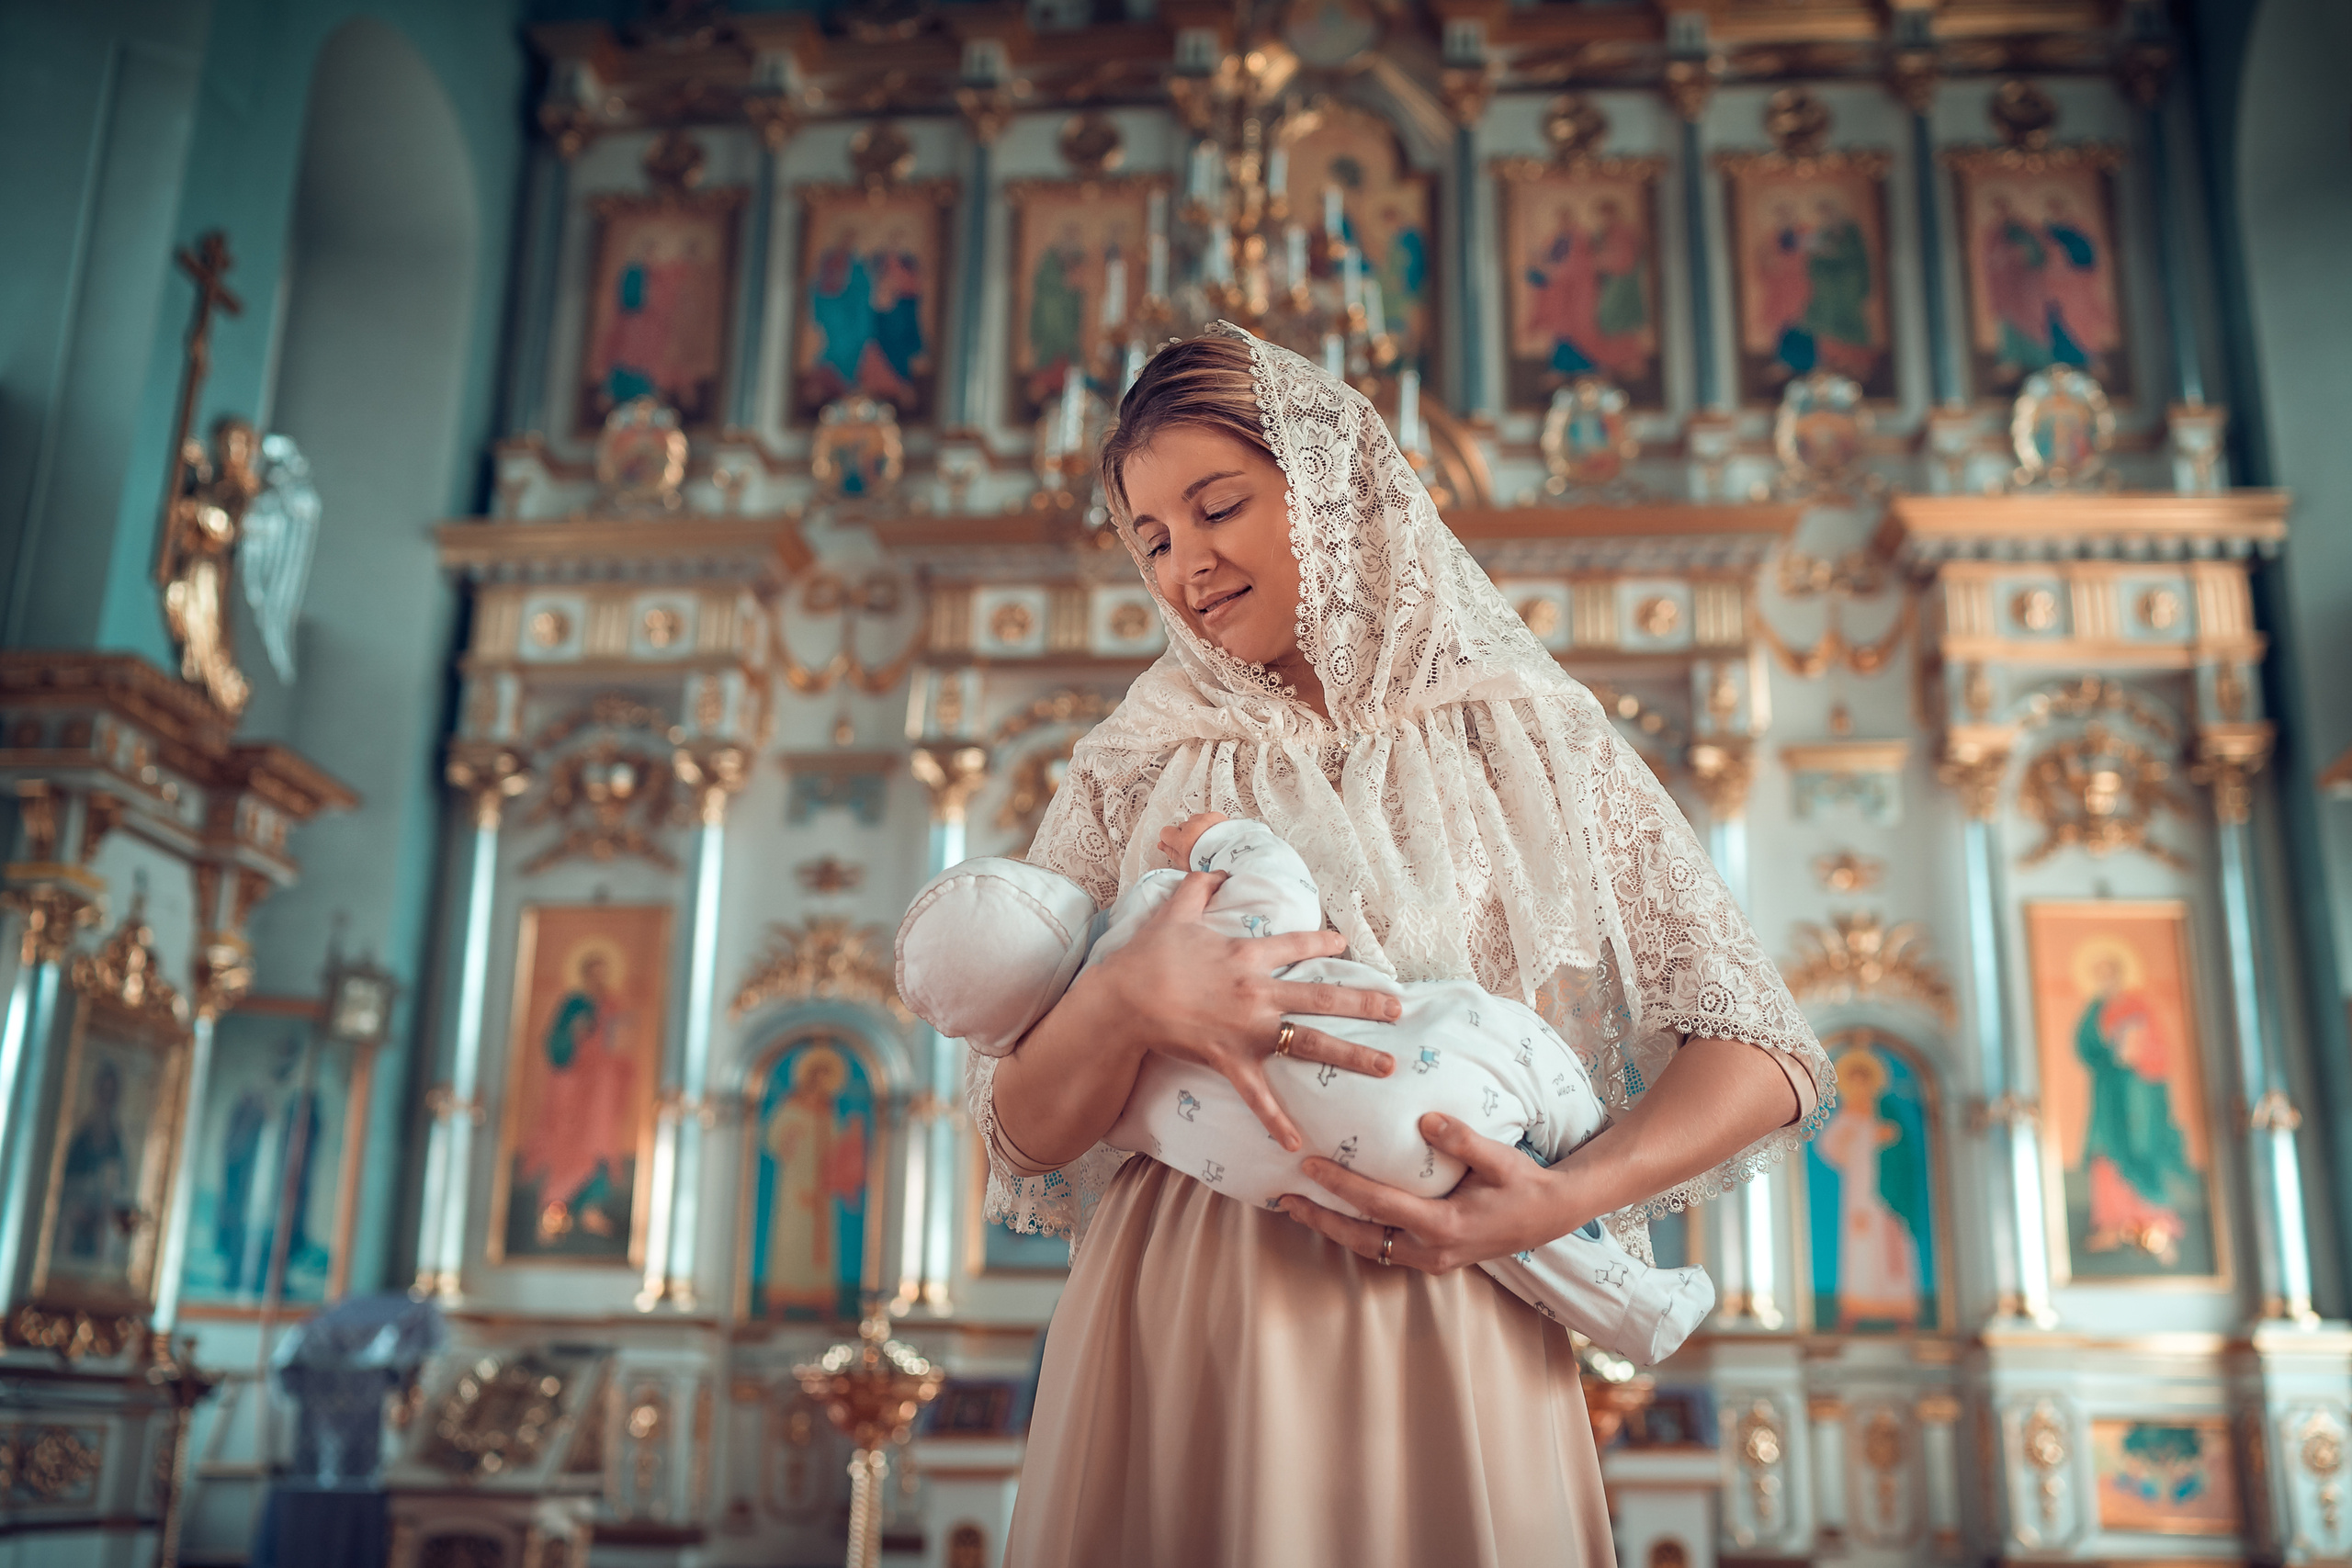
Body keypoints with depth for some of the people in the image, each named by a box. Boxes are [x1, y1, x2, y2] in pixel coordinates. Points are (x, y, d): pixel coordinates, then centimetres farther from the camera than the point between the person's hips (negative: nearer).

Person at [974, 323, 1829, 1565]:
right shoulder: (1130, 776, 7)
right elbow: (1022, 1138, 2)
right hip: (1174, 1349, 1)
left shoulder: (1525, 736, 4)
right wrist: (1124, 1000, -18)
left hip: (1455, 1341, 0)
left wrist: (1561, 1203, -15)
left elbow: (1766, 1057, 0)